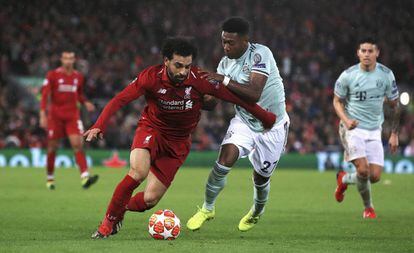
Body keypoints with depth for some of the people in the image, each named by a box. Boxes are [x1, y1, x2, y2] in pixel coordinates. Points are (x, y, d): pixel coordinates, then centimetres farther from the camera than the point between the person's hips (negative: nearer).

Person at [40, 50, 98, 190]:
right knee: (52, 147, 4)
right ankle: (50, 178, 21)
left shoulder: (78, 76, 9)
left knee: (78, 144, -13)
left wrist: (85, 103, 0)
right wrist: (43, 115, -14)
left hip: (73, 115, 2)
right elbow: (45, 95, -6)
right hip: (55, 115, -2)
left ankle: (85, 176, -25)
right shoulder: (52, 75, -2)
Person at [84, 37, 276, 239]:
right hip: (151, 129, -1)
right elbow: (119, 100, -16)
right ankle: (110, 219, -10)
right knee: (138, 171, -32)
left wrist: (266, 118, -3)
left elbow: (235, 97, -10)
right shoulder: (151, 77, -20)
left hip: (178, 141, 1)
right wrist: (100, 125, -31)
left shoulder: (199, 80, -19)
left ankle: (121, 208, 29)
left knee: (150, 199, -6)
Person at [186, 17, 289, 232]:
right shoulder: (225, 63, -5)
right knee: (225, 159, -21)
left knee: (261, 177, 9)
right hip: (244, 121, 3)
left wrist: (225, 80, -38)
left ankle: (257, 212, 42)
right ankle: (207, 208, -3)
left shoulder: (260, 54, -24)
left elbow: (254, 94, -34)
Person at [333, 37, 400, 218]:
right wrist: (345, 119, -16)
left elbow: (394, 105, 7)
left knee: (375, 176, -6)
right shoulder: (347, 75, -8)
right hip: (352, 129, -3)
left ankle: (344, 179, 27)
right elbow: (337, 101, 4)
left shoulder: (386, 75, -3)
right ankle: (368, 207, 7)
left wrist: (394, 134, 3)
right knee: (363, 170, -20)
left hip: (374, 131, 3)